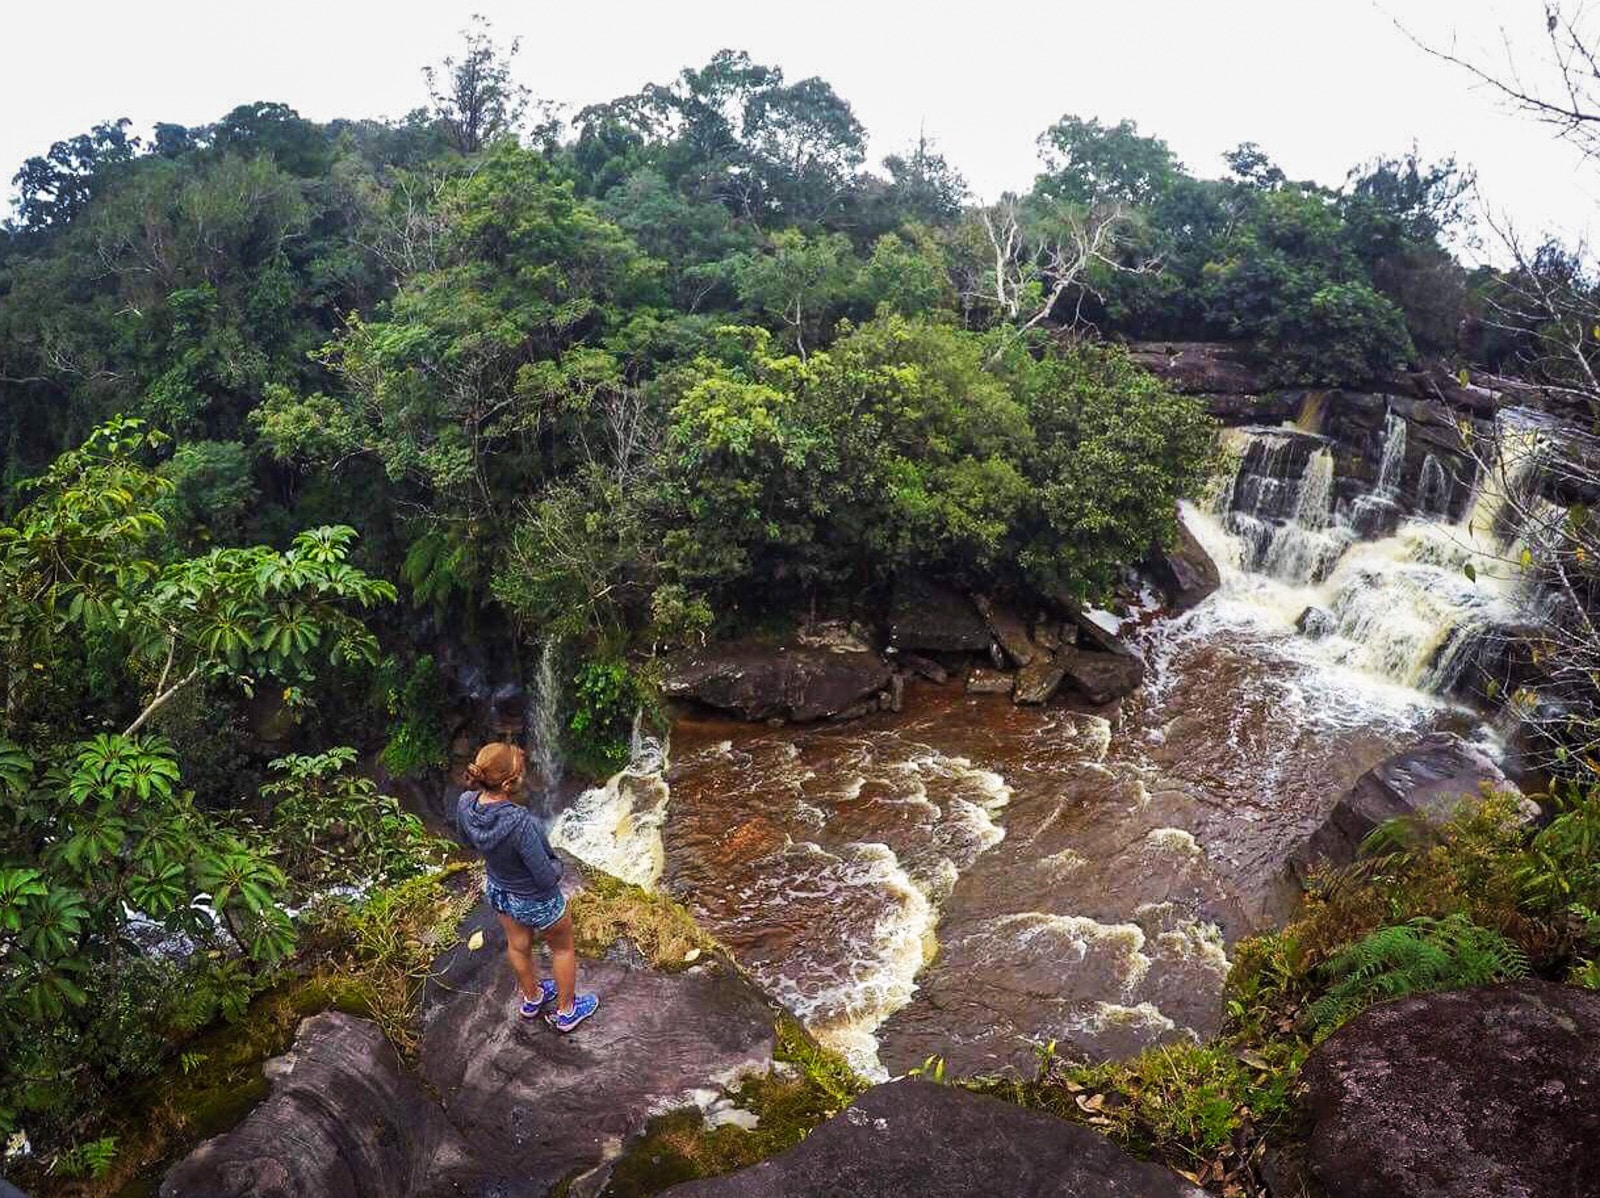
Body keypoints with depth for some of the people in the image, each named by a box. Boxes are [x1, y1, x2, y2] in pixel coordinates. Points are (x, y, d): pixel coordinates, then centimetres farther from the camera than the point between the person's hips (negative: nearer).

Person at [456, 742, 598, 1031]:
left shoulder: (465, 804, -24)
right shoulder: (520, 823, -44)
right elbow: (547, 878, -31)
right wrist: (556, 864, -11)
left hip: (498, 890, 6)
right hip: (536, 902, -6)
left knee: (517, 946, 32)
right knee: (563, 949, 25)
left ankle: (531, 999, 60)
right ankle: (565, 1012, 48)